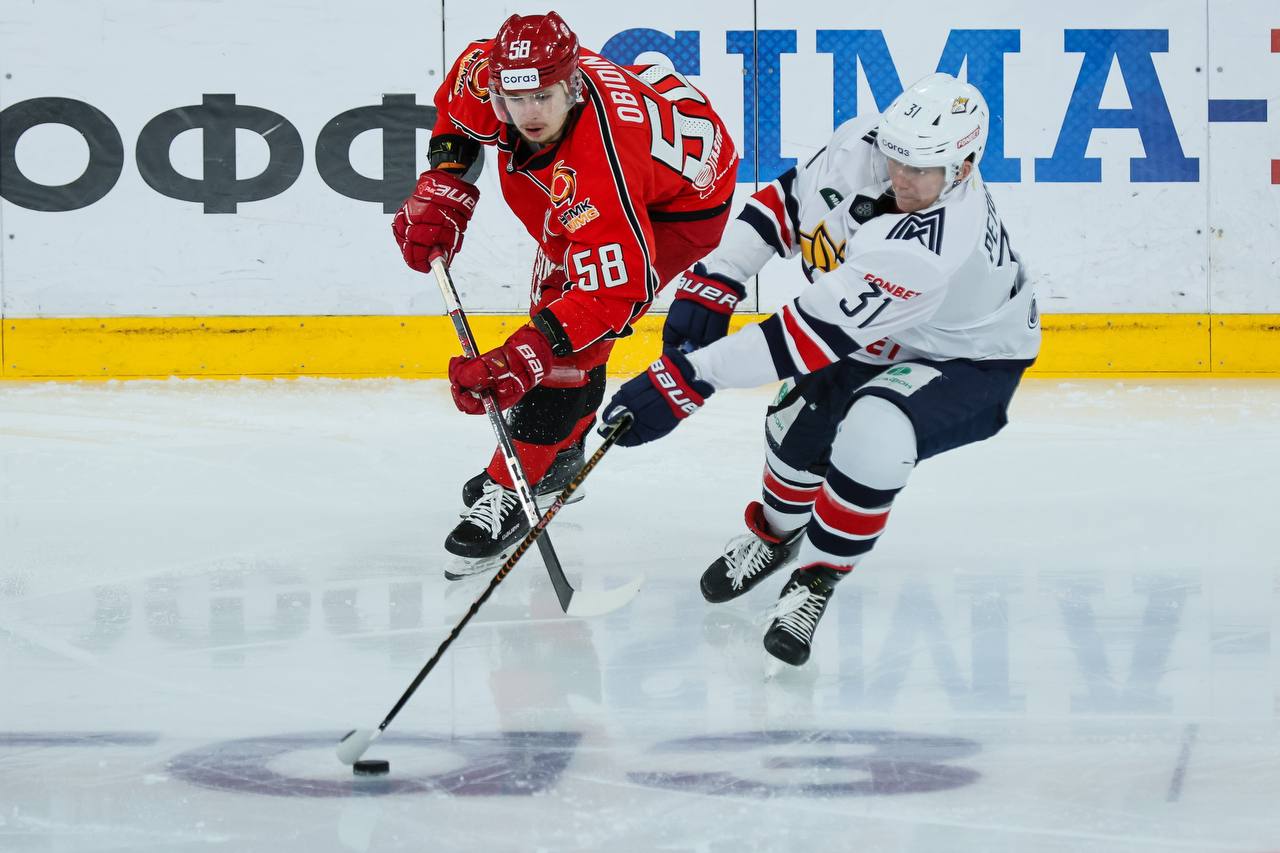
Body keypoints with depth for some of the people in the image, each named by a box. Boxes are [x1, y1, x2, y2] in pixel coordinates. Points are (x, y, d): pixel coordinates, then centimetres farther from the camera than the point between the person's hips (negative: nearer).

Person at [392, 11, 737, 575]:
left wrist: (520, 360, -48)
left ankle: (510, 493, -11)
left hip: (682, 205, -9)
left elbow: (618, 289, -43)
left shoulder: (593, 171, -45)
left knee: (570, 341, -19)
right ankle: (558, 454, 42)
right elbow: (458, 107, 1)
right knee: (554, 298, 21)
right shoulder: (489, 73, -26)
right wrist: (442, 188, -7)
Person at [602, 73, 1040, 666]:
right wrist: (713, 280, -12)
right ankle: (777, 531, 30)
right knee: (800, 424, -5)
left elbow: (811, 335, -43)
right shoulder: (859, 147, -23)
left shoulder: (934, 248, -43)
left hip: (968, 361, -7)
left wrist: (686, 378, -41)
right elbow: (788, 200, -2)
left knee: (871, 437, -30)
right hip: (877, 338, 7)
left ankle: (816, 579, -5)